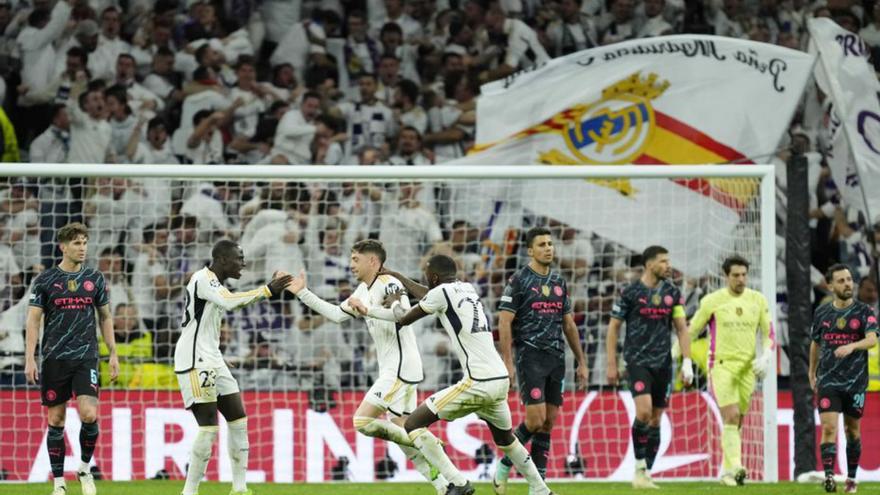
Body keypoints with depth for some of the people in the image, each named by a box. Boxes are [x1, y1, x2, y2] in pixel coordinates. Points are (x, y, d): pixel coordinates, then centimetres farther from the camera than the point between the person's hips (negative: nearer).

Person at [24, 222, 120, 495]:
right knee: (56, 420, 2)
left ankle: (85, 468, 9)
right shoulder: (45, 280, 1)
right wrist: (29, 359, -7)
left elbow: (105, 316, 15)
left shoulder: (94, 278, 8)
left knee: (89, 414, -15)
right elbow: (33, 319, 0)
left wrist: (113, 354, 10)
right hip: (54, 359, -1)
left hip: (86, 357, 1)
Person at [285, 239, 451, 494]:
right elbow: (337, 314, 23)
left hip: (400, 368, -10)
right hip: (391, 369, 10)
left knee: (362, 420, -13)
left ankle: (428, 444, -11)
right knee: (402, 432, 8)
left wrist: (367, 310, -26)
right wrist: (302, 293, 22)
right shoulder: (364, 290, 16)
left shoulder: (388, 284, -12)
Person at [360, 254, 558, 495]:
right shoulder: (468, 289, 17)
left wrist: (395, 302, 29)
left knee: (413, 425, -3)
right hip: (501, 379, 8)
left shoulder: (442, 292, -5)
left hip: (478, 383, -8)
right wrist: (399, 278, 47)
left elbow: (404, 319, 7)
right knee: (505, 438, 31)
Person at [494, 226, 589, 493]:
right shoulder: (519, 281, -5)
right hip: (530, 357, -6)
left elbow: (569, 325, 19)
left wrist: (581, 362, 16)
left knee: (549, 422, 3)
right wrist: (507, 362, -17)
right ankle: (504, 465, 5)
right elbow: (504, 323, -9)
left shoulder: (559, 282, 14)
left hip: (556, 358, 6)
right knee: (536, 419, -15)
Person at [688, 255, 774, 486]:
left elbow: (769, 334, 11)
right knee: (731, 416, -18)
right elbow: (691, 331, 5)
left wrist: (766, 356, -7)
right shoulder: (712, 301, -3)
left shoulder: (758, 300, 6)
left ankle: (728, 473, 19)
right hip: (721, 364, -4)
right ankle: (734, 468, -24)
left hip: (747, 367, 4)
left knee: (736, 422, 9)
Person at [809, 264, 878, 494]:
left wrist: (852, 346, -37)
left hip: (855, 381, -1)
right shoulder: (822, 313, 5)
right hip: (828, 381, 1)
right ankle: (829, 477, -18)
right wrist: (812, 373, 24)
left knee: (853, 431, 9)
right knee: (828, 428, -13)